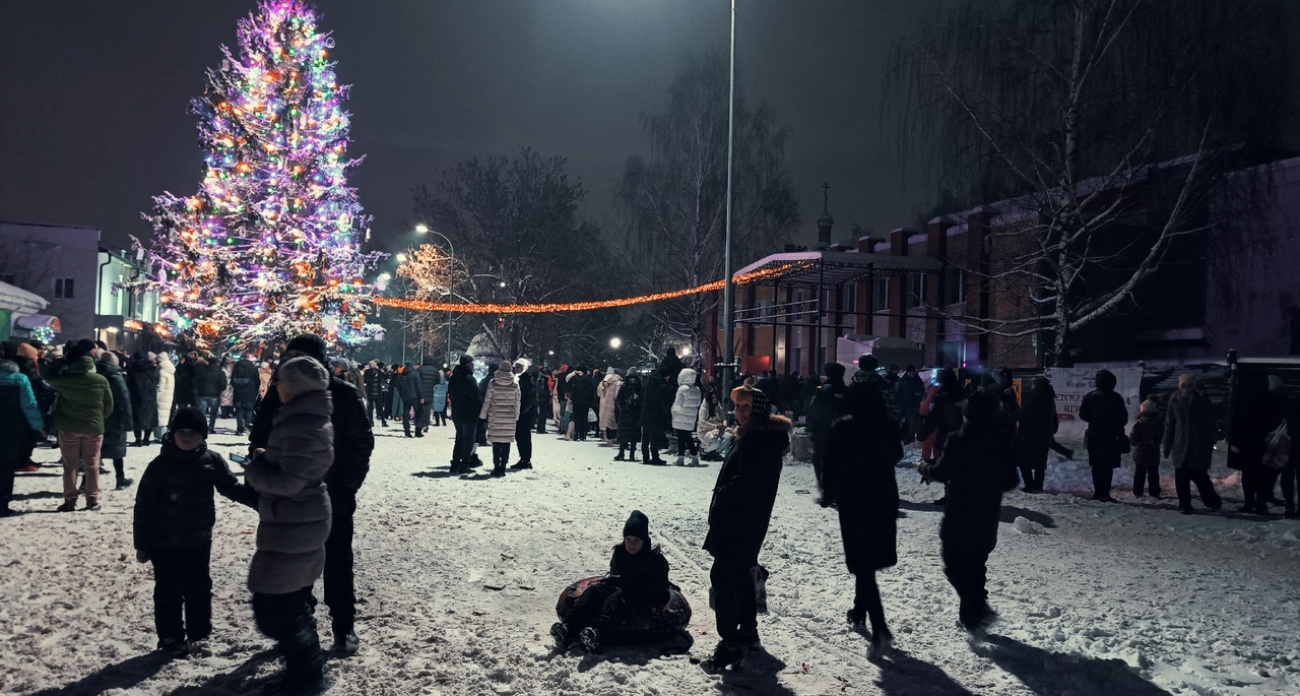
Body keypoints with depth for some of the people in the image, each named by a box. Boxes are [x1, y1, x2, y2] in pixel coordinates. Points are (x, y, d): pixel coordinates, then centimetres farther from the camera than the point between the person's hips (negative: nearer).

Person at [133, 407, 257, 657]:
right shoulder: (160, 465, -13)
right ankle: (171, 637, 20)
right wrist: (143, 544, -8)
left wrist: (258, 500, -14)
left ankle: (198, 634, 25)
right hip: (165, 543, -3)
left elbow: (232, 487, 1)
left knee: (199, 588, 12)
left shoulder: (212, 461, -6)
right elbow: (144, 506, -9)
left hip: (199, 541, 3)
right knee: (169, 591, 7)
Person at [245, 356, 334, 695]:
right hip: (306, 520, 10)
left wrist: (253, 470, -11)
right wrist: (267, 459, 6)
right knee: (294, 600, 20)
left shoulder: (300, 426, -24)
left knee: (272, 604, -2)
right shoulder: (315, 418, 8)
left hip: (292, 526, -10)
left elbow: (289, 481, -26)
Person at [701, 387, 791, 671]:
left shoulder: (763, 441, -18)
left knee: (722, 576, -10)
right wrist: (721, 501, 6)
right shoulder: (750, 436, 15)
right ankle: (748, 633, 32)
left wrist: (720, 499, -13)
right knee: (740, 575, 19)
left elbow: (747, 482, -26)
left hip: (741, 522, -11)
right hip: (736, 521, 11)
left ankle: (731, 643, -7)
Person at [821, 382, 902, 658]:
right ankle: (860, 612, 35)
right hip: (884, 498, 5)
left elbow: (832, 466, -10)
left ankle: (880, 629, -14)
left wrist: (828, 495, 3)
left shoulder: (843, 428, -11)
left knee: (862, 564, -4)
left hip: (854, 500, -5)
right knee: (869, 560, 22)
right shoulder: (888, 427, 1)